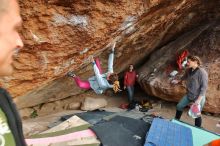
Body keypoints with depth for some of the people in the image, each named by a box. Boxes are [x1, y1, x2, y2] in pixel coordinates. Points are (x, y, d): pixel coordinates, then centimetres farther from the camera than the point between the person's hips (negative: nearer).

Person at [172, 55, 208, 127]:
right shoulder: (189, 70, -3)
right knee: (179, 106, 16)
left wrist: (199, 99, -25)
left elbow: (204, 87, -23)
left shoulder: (202, 72, -24)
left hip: (199, 97, -7)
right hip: (189, 95, 7)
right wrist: (178, 81, 26)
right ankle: (176, 120, 40)